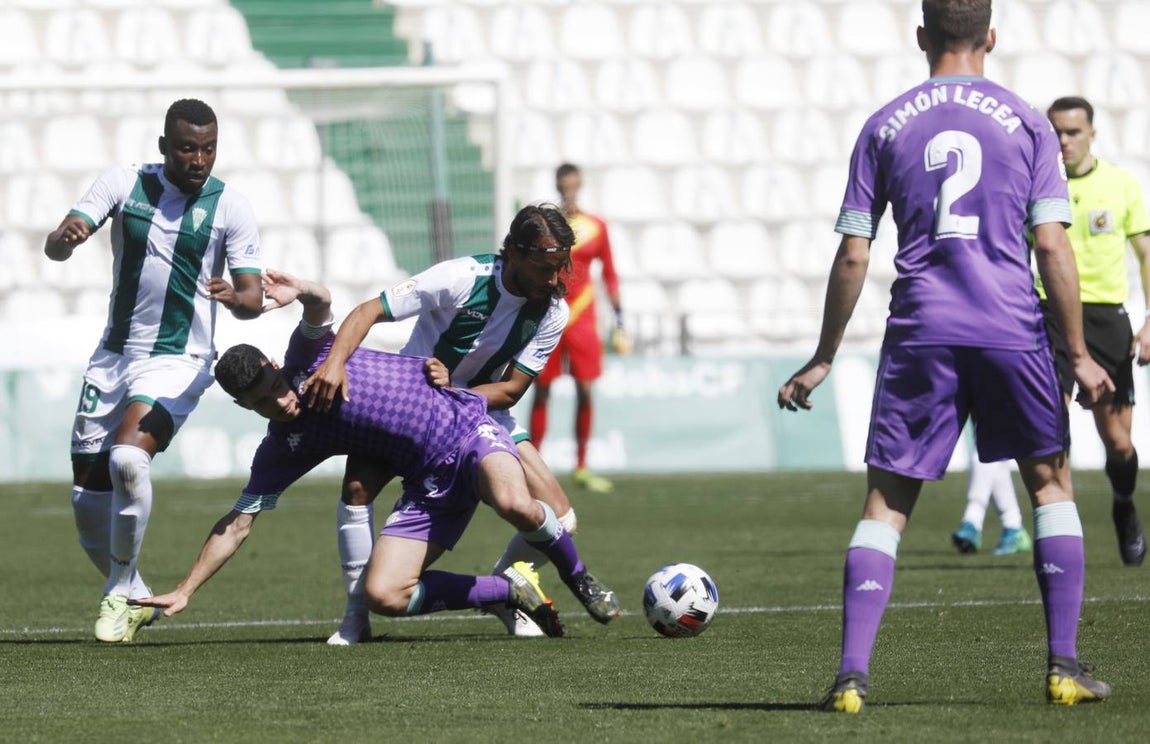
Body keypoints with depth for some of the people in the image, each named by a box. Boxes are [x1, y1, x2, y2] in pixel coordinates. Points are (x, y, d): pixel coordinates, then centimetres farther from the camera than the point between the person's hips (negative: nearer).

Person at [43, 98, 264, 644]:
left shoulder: (230, 208, -5)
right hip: (114, 354, 4)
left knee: (129, 458, -29)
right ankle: (133, 597, 27)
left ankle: (121, 592, -14)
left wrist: (234, 297, -31)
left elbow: (253, 300, -6)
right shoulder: (124, 184, -1)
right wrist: (65, 238, -34)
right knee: (89, 494, 4)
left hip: (178, 362, -4)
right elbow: (54, 246, -9)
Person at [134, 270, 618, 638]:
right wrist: (183, 592, -1)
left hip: (465, 426, -5)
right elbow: (237, 523, 5)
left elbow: (322, 303, -22)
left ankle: (578, 579, -5)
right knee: (382, 594, -14)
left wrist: (303, 293, -46)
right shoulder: (281, 451, 2)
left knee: (514, 504, -36)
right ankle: (511, 589, 1)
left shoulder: (306, 358, -5)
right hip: (429, 485, 5)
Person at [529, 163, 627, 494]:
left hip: (582, 320, 1)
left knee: (585, 392, -2)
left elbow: (609, 273, 11)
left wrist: (618, 319, 8)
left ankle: (581, 467, 7)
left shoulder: (595, 227, 5)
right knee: (542, 392, 0)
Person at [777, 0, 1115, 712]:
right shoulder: (1024, 121, 4)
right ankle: (1065, 666, 9)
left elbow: (852, 257, 5)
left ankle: (853, 674, -7)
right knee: (1051, 482, 15)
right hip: (1012, 328, -1)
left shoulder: (885, 127, 7)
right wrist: (1079, 353, 3)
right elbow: (1051, 245, -2)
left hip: (919, 333, 1)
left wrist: (823, 358, 12)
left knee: (886, 501, 5)